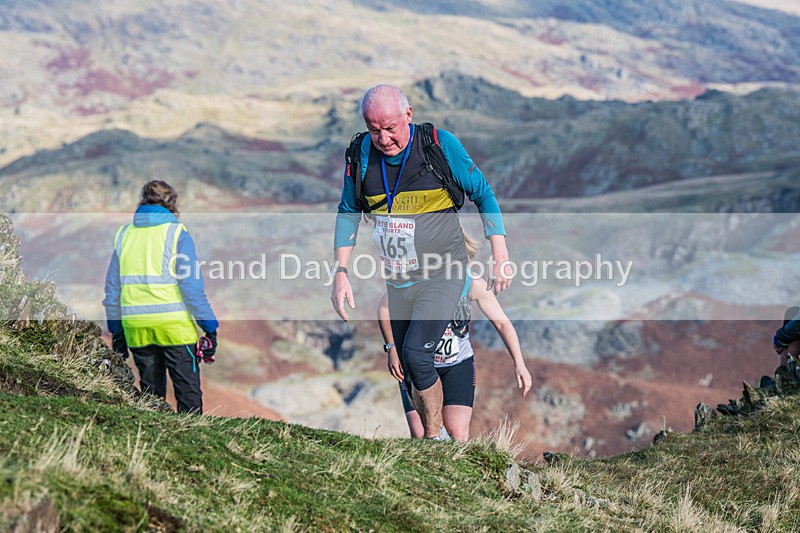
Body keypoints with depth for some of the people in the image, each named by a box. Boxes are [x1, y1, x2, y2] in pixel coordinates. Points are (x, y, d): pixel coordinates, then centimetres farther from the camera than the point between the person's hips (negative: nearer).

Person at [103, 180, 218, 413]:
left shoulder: (123, 235, 11)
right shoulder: (177, 233, -3)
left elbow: (112, 290, 13)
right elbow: (192, 286, -9)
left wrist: (116, 331, 21)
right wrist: (210, 327, -5)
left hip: (136, 328, 5)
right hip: (174, 324, -4)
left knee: (151, 392, 14)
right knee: (188, 390, 0)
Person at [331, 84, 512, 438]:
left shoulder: (440, 145, -13)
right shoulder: (361, 154, -4)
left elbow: (483, 194, -3)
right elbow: (348, 212, 10)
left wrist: (500, 257, -7)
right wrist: (340, 272, 3)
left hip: (442, 276, -5)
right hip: (396, 282, 5)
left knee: (416, 354, -21)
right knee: (404, 368, 10)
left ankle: (436, 436, -5)